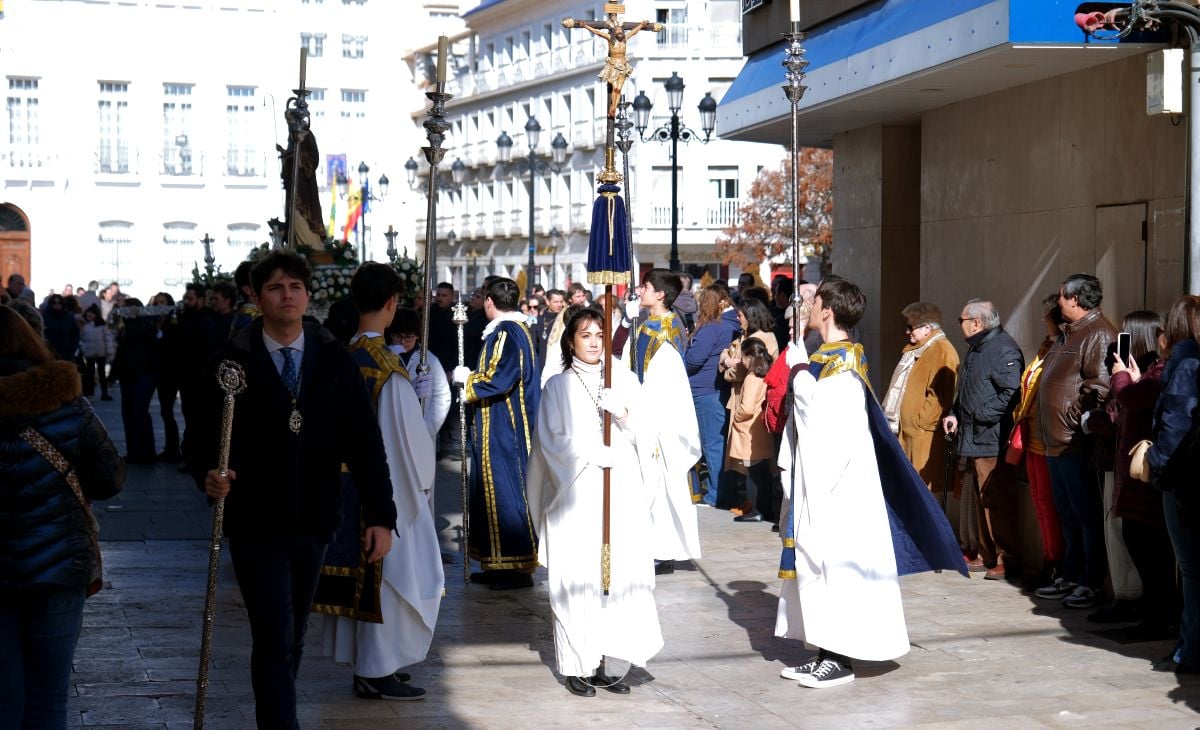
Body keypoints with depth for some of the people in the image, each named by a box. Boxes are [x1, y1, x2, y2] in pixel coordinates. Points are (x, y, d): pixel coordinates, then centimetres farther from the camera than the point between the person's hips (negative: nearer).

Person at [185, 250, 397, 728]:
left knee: (293, 637, 15)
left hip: (314, 523, 3)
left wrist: (381, 515, -6)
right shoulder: (233, 363, -4)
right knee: (274, 636, -10)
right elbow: (200, 437, -3)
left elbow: (366, 443, 0)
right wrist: (209, 474, -26)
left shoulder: (335, 362, 2)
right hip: (256, 523, -3)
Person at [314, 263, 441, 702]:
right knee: (388, 572, 3)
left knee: (359, 571, 15)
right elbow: (410, 436, -17)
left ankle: (364, 659, 25)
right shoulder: (389, 369, -19)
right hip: (387, 485, -7)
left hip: (345, 482, 7)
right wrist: (423, 479, 1)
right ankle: (377, 671, 9)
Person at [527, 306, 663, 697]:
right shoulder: (558, 387, 4)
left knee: (619, 575, -2)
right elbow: (553, 442, -3)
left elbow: (648, 433, 7)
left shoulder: (624, 379, 11)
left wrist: (625, 414, -11)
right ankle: (577, 667, 2)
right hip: (576, 497, -3)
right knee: (576, 580, -4)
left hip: (621, 496, 3)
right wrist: (598, 454, -11)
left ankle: (599, 661, 4)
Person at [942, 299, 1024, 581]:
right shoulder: (975, 349, 19)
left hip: (992, 439, -10)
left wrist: (983, 414, -19)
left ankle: (1007, 561, -7)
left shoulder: (1004, 348, -13)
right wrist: (955, 415, 14)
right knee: (982, 499, 15)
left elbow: (1011, 392, -23)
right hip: (973, 439, 10)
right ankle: (987, 557, 23)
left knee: (997, 500, -10)